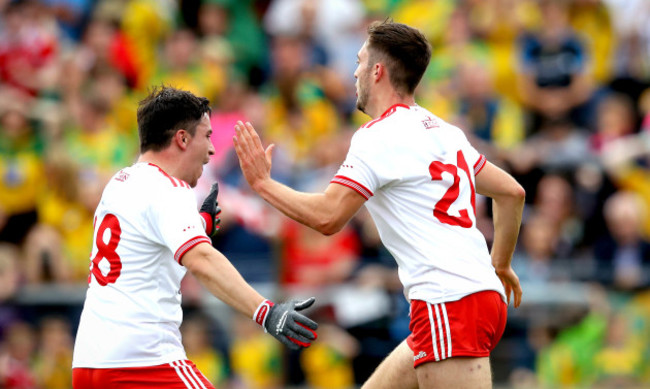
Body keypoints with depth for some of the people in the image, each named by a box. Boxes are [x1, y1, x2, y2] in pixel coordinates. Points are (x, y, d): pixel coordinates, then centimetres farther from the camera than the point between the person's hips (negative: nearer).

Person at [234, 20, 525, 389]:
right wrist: (501, 265, 35)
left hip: (448, 306, -9)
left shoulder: (378, 136, -8)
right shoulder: (443, 132, 19)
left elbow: (327, 216, -14)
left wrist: (263, 183, 0)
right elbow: (512, 191, 24)